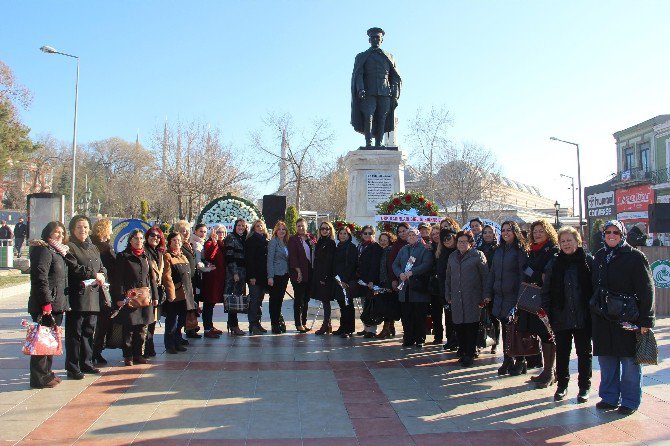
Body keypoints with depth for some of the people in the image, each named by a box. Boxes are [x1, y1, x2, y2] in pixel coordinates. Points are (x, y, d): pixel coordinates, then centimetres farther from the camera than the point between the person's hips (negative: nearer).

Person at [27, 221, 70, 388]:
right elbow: (40, 278, -20)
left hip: (56, 304, 10)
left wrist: (63, 302, 18)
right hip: (46, 305, -10)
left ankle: (47, 373, 26)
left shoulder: (58, 252, 18)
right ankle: (39, 378, 2)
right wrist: (46, 303, -24)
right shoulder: (43, 251, -12)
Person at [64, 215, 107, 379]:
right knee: (74, 332, -2)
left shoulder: (93, 248, 20)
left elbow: (102, 268, 18)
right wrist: (94, 275, -12)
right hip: (77, 296, -7)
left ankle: (86, 363, 22)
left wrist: (102, 276, -4)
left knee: (89, 331, 12)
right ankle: (72, 367, 4)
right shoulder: (69, 247, -3)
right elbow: (74, 268, -16)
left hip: (93, 296, 7)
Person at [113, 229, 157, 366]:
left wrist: (155, 296, 12)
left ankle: (138, 354, 18)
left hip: (145, 296, 5)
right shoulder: (123, 256, -1)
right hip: (129, 297, -5)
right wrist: (120, 297, -13)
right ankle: (128, 356, 9)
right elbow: (119, 279, -6)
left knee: (142, 328, 8)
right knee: (128, 328, -1)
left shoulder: (146, 256, 14)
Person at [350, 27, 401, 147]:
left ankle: (378, 145, -7)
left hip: (385, 94, 2)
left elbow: (395, 78, 16)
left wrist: (395, 96, 3)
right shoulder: (361, 56, 17)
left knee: (382, 121, -6)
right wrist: (360, 90, -17)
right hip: (368, 94, -2)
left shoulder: (389, 57, 22)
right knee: (368, 117, -17)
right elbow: (357, 75, 2)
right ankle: (368, 143, -22)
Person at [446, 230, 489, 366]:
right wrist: (448, 295, 13)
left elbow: (485, 276, -3)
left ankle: (470, 354, 6)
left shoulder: (478, 255, -1)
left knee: (471, 326, -2)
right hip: (456, 298, 4)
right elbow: (448, 277, 19)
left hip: (472, 298, -4)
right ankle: (463, 352, 18)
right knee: (459, 326, 5)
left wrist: (484, 297, -7)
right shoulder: (452, 257, 15)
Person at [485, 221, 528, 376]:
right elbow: (492, 273, 13)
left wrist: (521, 296, -17)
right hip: (500, 296, 6)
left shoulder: (520, 250, -6)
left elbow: (523, 274, -11)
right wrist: (488, 293, 8)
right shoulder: (499, 251, 12)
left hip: (514, 296, -5)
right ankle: (507, 361, 21)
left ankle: (520, 362, 16)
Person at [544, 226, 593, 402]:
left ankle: (584, 387, 23)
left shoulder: (588, 261, -2)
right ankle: (562, 385, 24)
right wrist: (546, 311, -4)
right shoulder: (555, 263, 4)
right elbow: (546, 290, 4)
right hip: (561, 318, 2)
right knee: (562, 352, 10)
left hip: (583, 318, -2)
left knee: (584, 352, 10)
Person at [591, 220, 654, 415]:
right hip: (603, 320, 5)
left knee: (629, 361, 3)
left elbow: (647, 290, -9)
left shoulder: (635, 257, -7)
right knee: (606, 360, 11)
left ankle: (629, 401, 17)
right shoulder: (599, 257, 10)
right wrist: (594, 315, 11)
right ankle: (609, 398, 23)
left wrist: (645, 320, -13)